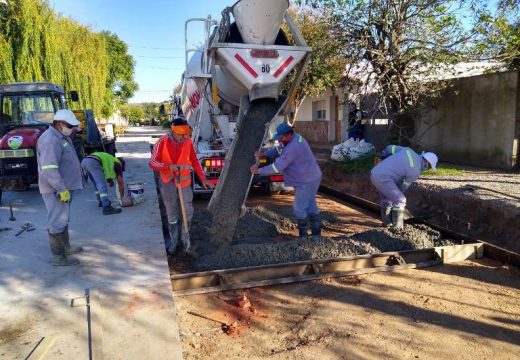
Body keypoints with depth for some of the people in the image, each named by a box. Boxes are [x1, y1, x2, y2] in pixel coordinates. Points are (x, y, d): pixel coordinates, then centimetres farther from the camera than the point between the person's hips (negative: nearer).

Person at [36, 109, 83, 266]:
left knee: (63, 219, 21)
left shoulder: (62, 137, 11)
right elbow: (49, 169, -29)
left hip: (63, 186, 11)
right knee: (57, 222, -4)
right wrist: (61, 189, -29)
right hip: (55, 189, -11)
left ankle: (65, 247, 35)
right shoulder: (50, 141, -22)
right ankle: (58, 257, 4)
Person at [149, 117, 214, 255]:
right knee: (172, 215, 7)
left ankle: (185, 237, 31)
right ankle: (173, 240, 24)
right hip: (168, 183, -2)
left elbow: (195, 161, 4)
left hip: (184, 183, 2)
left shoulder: (188, 142, -5)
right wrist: (168, 166, -28)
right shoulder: (163, 142, -13)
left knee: (187, 213, 9)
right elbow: (152, 163, -12)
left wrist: (203, 179, 0)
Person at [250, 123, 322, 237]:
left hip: (307, 181, -11)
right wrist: (264, 154, -5)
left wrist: (259, 171, -16)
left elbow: (277, 167, -26)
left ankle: (303, 235, 13)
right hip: (311, 178, 11)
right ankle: (316, 233, 28)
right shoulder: (295, 138, 5)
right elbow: (278, 150, 12)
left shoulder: (293, 147, -28)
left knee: (299, 208, 0)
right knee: (310, 206, 18)